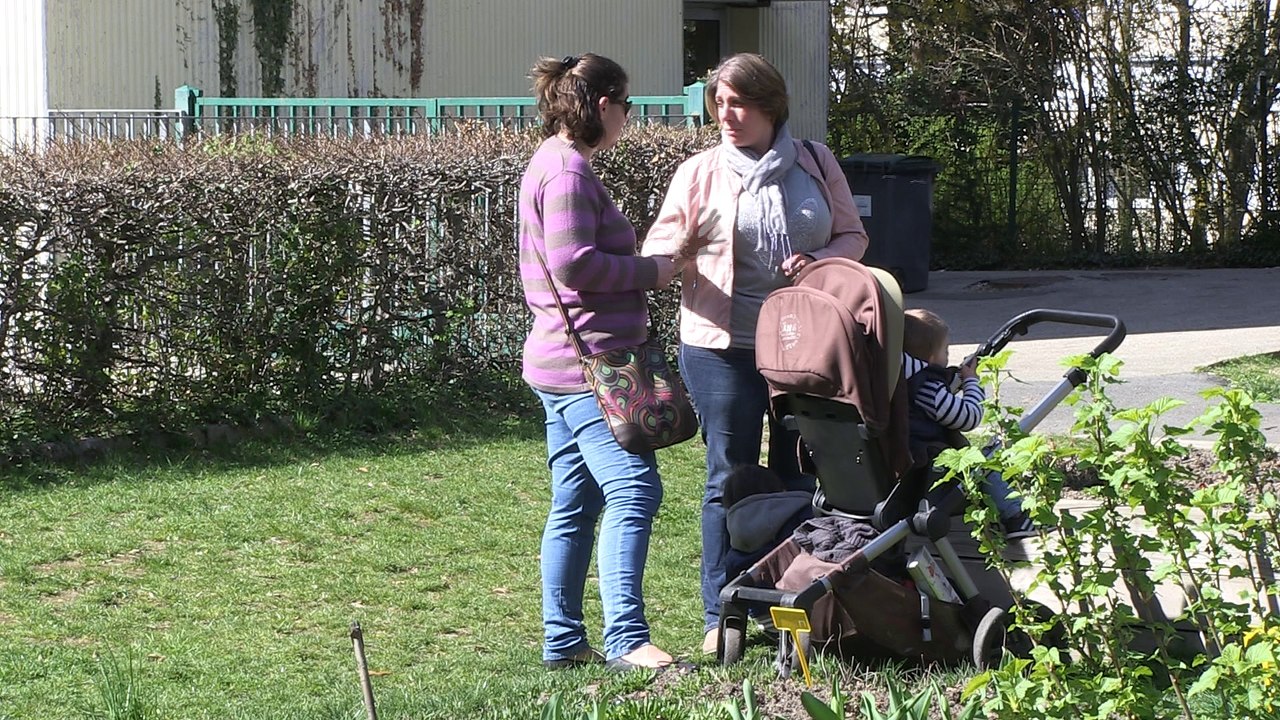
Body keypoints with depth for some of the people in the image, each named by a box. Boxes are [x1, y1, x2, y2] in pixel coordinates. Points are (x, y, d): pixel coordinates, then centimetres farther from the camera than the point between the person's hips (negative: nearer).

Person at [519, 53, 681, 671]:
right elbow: (574, 263, -23)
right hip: (591, 363, -11)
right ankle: (626, 639, -20)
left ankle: (562, 642, 13)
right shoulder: (569, 170, -14)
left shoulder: (549, 165, 19)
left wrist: (640, 266, 21)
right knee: (633, 489, -15)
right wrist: (651, 271, -13)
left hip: (563, 365, 11)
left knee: (574, 504, 11)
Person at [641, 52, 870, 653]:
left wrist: (821, 261, -10)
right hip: (723, 348, -2)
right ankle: (721, 617, 6)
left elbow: (852, 235, 11)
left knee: (801, 474, 9)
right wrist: (679, 243, -23)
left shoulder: (816, 164, 7)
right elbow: (656, 253, 1)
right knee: (730, 479, 0)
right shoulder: (699, 172, 2)